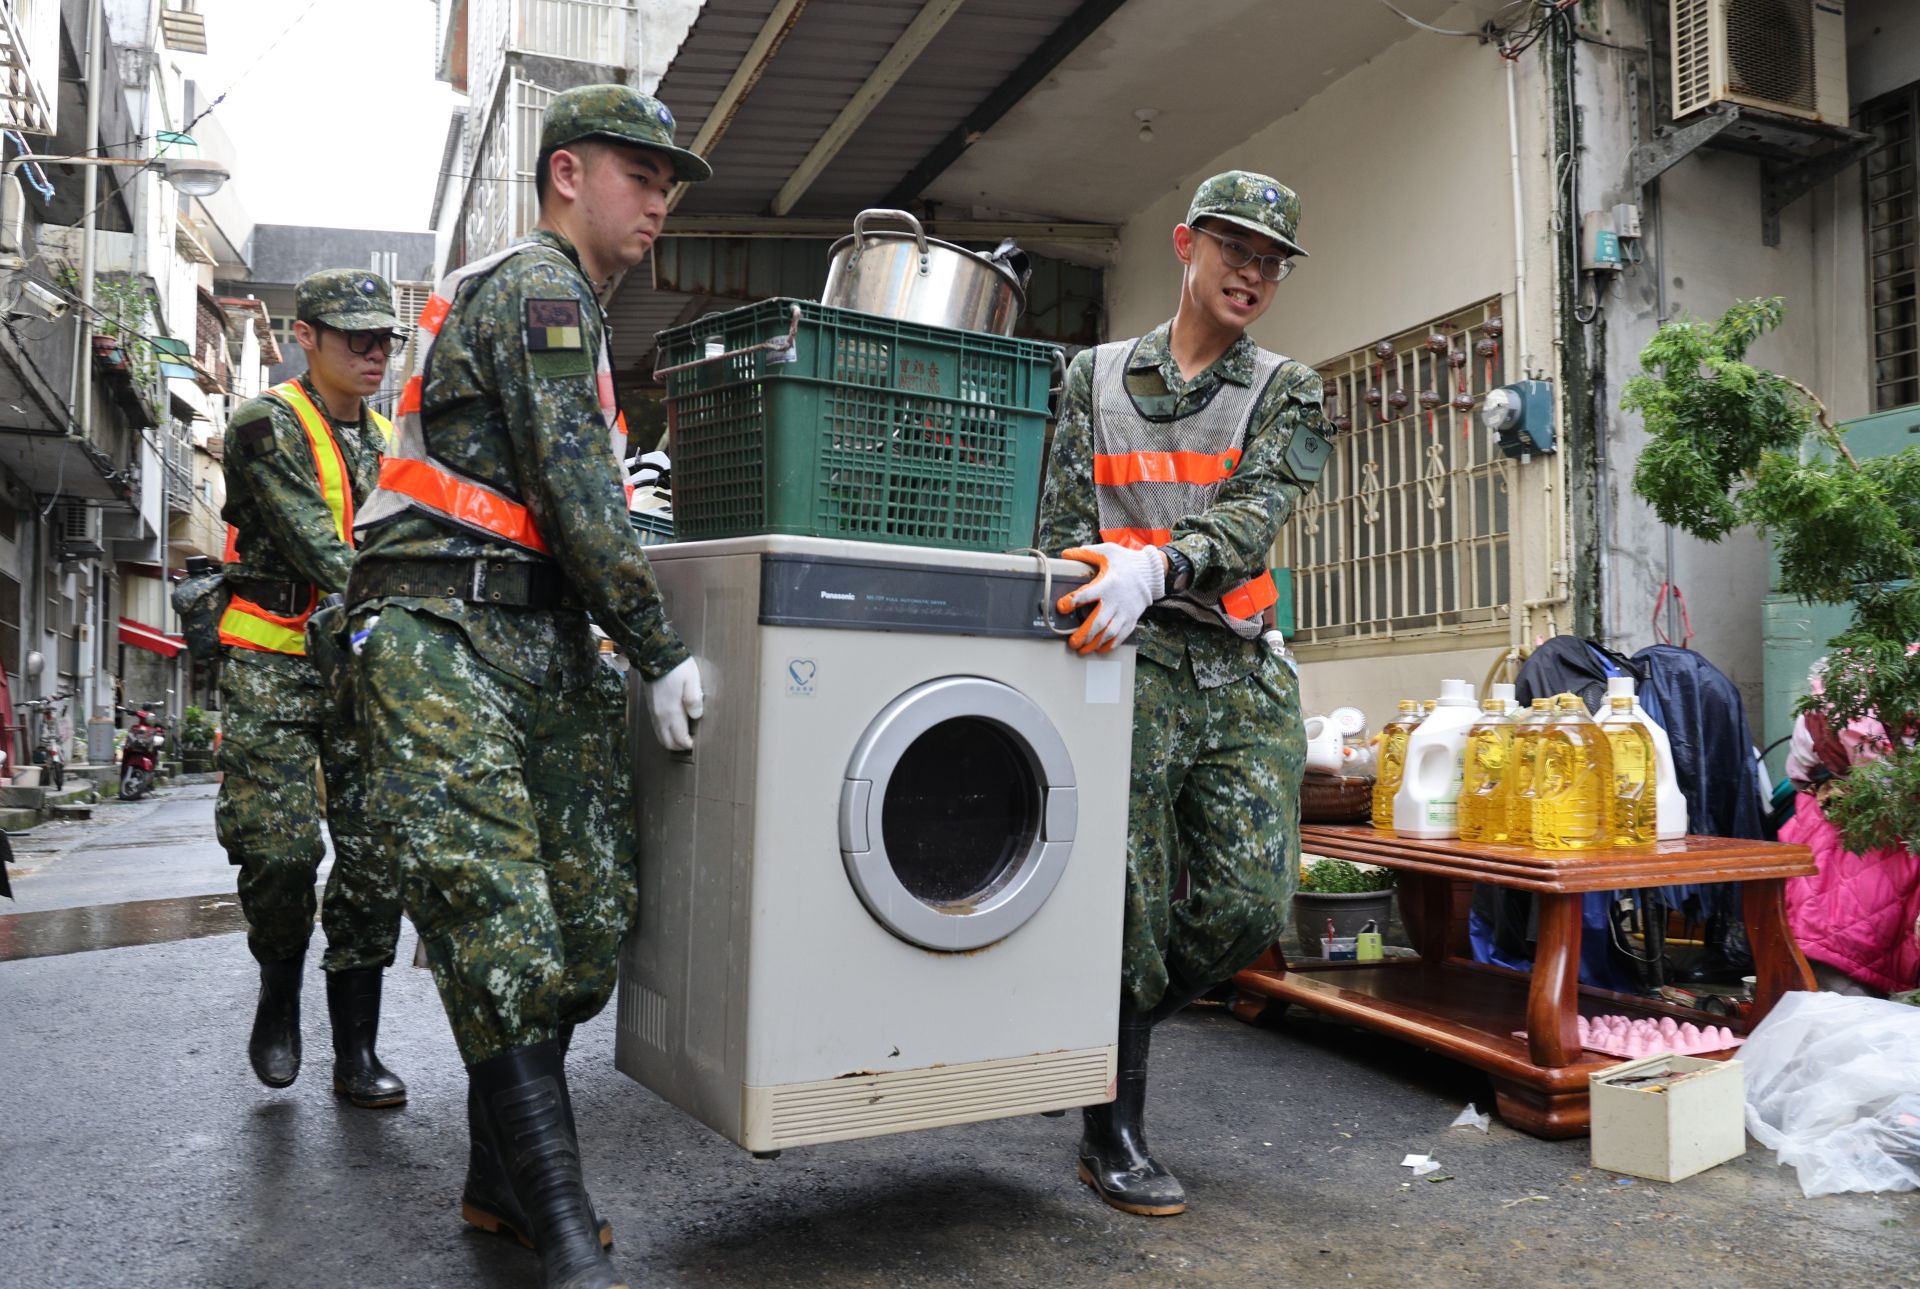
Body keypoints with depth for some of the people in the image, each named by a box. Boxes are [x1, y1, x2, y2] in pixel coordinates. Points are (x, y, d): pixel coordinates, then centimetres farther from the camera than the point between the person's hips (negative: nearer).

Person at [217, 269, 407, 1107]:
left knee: (374, 858, -1)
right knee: (279, 850, -8)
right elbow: (317, 549, -18)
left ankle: (356, 1052, 8)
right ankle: (279, 992, 23)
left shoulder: (388, 442, 13)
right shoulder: (268, 427, -5)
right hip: (272, 667, -4)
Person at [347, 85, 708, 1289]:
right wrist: (664, 651, -13)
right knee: (499, 923, -13)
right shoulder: (538, 283, -4)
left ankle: (502, 1182, 14)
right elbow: (575, 491, -14)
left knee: (586, 913, 3)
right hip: (443, 637, -10)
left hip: (541, 639, 10)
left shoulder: (565, 300, 27)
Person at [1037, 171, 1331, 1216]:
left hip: (1243, 672, 3)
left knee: (1250, 902, -2)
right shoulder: (1096, 378, 12)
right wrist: (1069, 636, -8)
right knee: (1130, 899, -3)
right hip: (1131, 663, -2)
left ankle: (1109, 1024, 26)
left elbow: (1257, 517, -8)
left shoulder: (1286, 393, 12)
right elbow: (1061, 529, 7)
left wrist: (1157, 567, -28)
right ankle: (1111, 1133, 14)